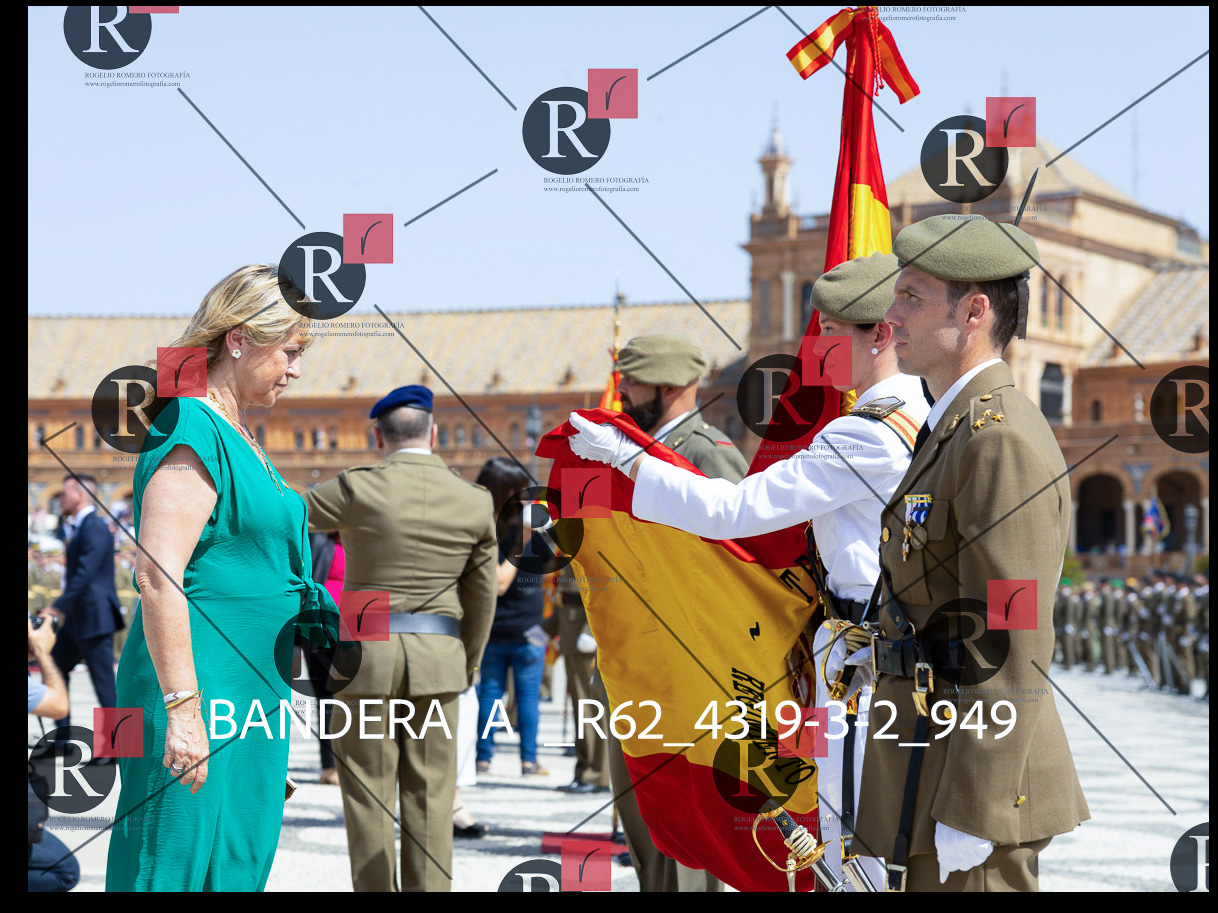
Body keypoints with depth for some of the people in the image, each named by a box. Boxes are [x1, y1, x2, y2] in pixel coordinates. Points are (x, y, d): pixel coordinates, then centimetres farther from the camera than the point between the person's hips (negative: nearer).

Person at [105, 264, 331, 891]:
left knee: (239, 865, 12)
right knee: (178, 865, -6)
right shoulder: (193, 431, -15)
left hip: (251, 692, 10)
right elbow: (157, 576, -22)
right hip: (199, 687, -10)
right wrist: (183, 708, -25)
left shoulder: (238, 434, 16)